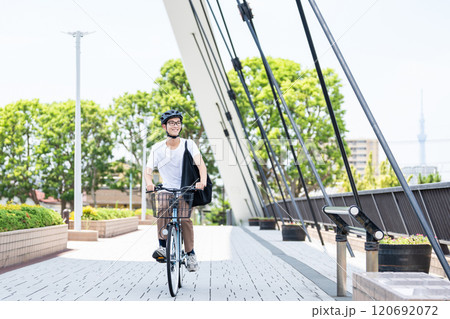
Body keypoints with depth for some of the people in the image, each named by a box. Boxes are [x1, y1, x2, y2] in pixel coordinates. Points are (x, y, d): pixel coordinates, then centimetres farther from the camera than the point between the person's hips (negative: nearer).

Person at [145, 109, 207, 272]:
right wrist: (149, 183, -29)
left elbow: (200, 164, -15)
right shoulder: (157, 148, 1)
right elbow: (148, 169, -6)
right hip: (166, 189, 1)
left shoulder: (189, 144, -3)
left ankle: (190, 254, -5)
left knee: (185, 218, -20)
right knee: (163, 211, -28)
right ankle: (163, 246, -15)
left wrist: (203, 181, -34)